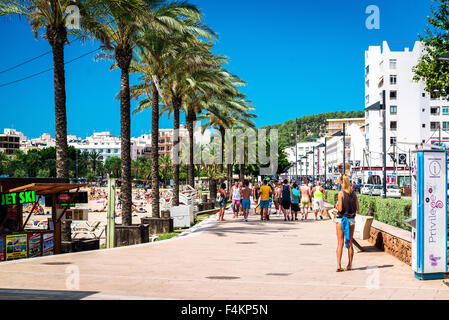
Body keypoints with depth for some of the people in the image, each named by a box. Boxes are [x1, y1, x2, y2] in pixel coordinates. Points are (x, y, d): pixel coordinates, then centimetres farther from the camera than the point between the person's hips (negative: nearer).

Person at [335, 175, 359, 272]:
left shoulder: (341, 193, -10)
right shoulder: (354, 193, 4)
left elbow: (340, 209, -15)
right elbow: (357, 208, 5)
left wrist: (336, 206, 6)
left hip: (341, 219, -4)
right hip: (351, 220, 4)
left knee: (340, 243, -1)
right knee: (350, 243, 11)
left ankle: (338, 265, -7)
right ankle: (350, 265, 12)